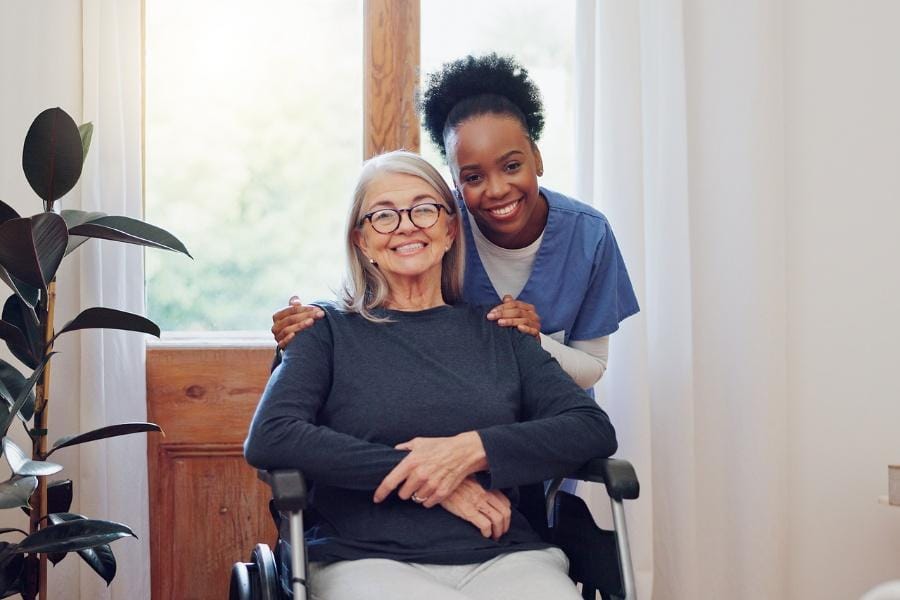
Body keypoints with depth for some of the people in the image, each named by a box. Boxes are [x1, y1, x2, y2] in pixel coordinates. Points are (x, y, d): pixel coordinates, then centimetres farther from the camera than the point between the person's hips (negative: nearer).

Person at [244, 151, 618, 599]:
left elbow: (595, 428, 6)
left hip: (502, 558, 4)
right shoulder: (329, 331, 11)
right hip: (367, 559, -3)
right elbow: (267, 439, -5)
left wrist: (472, 451, -10)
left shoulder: (498, 334, 17)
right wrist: (421, 475, -8)